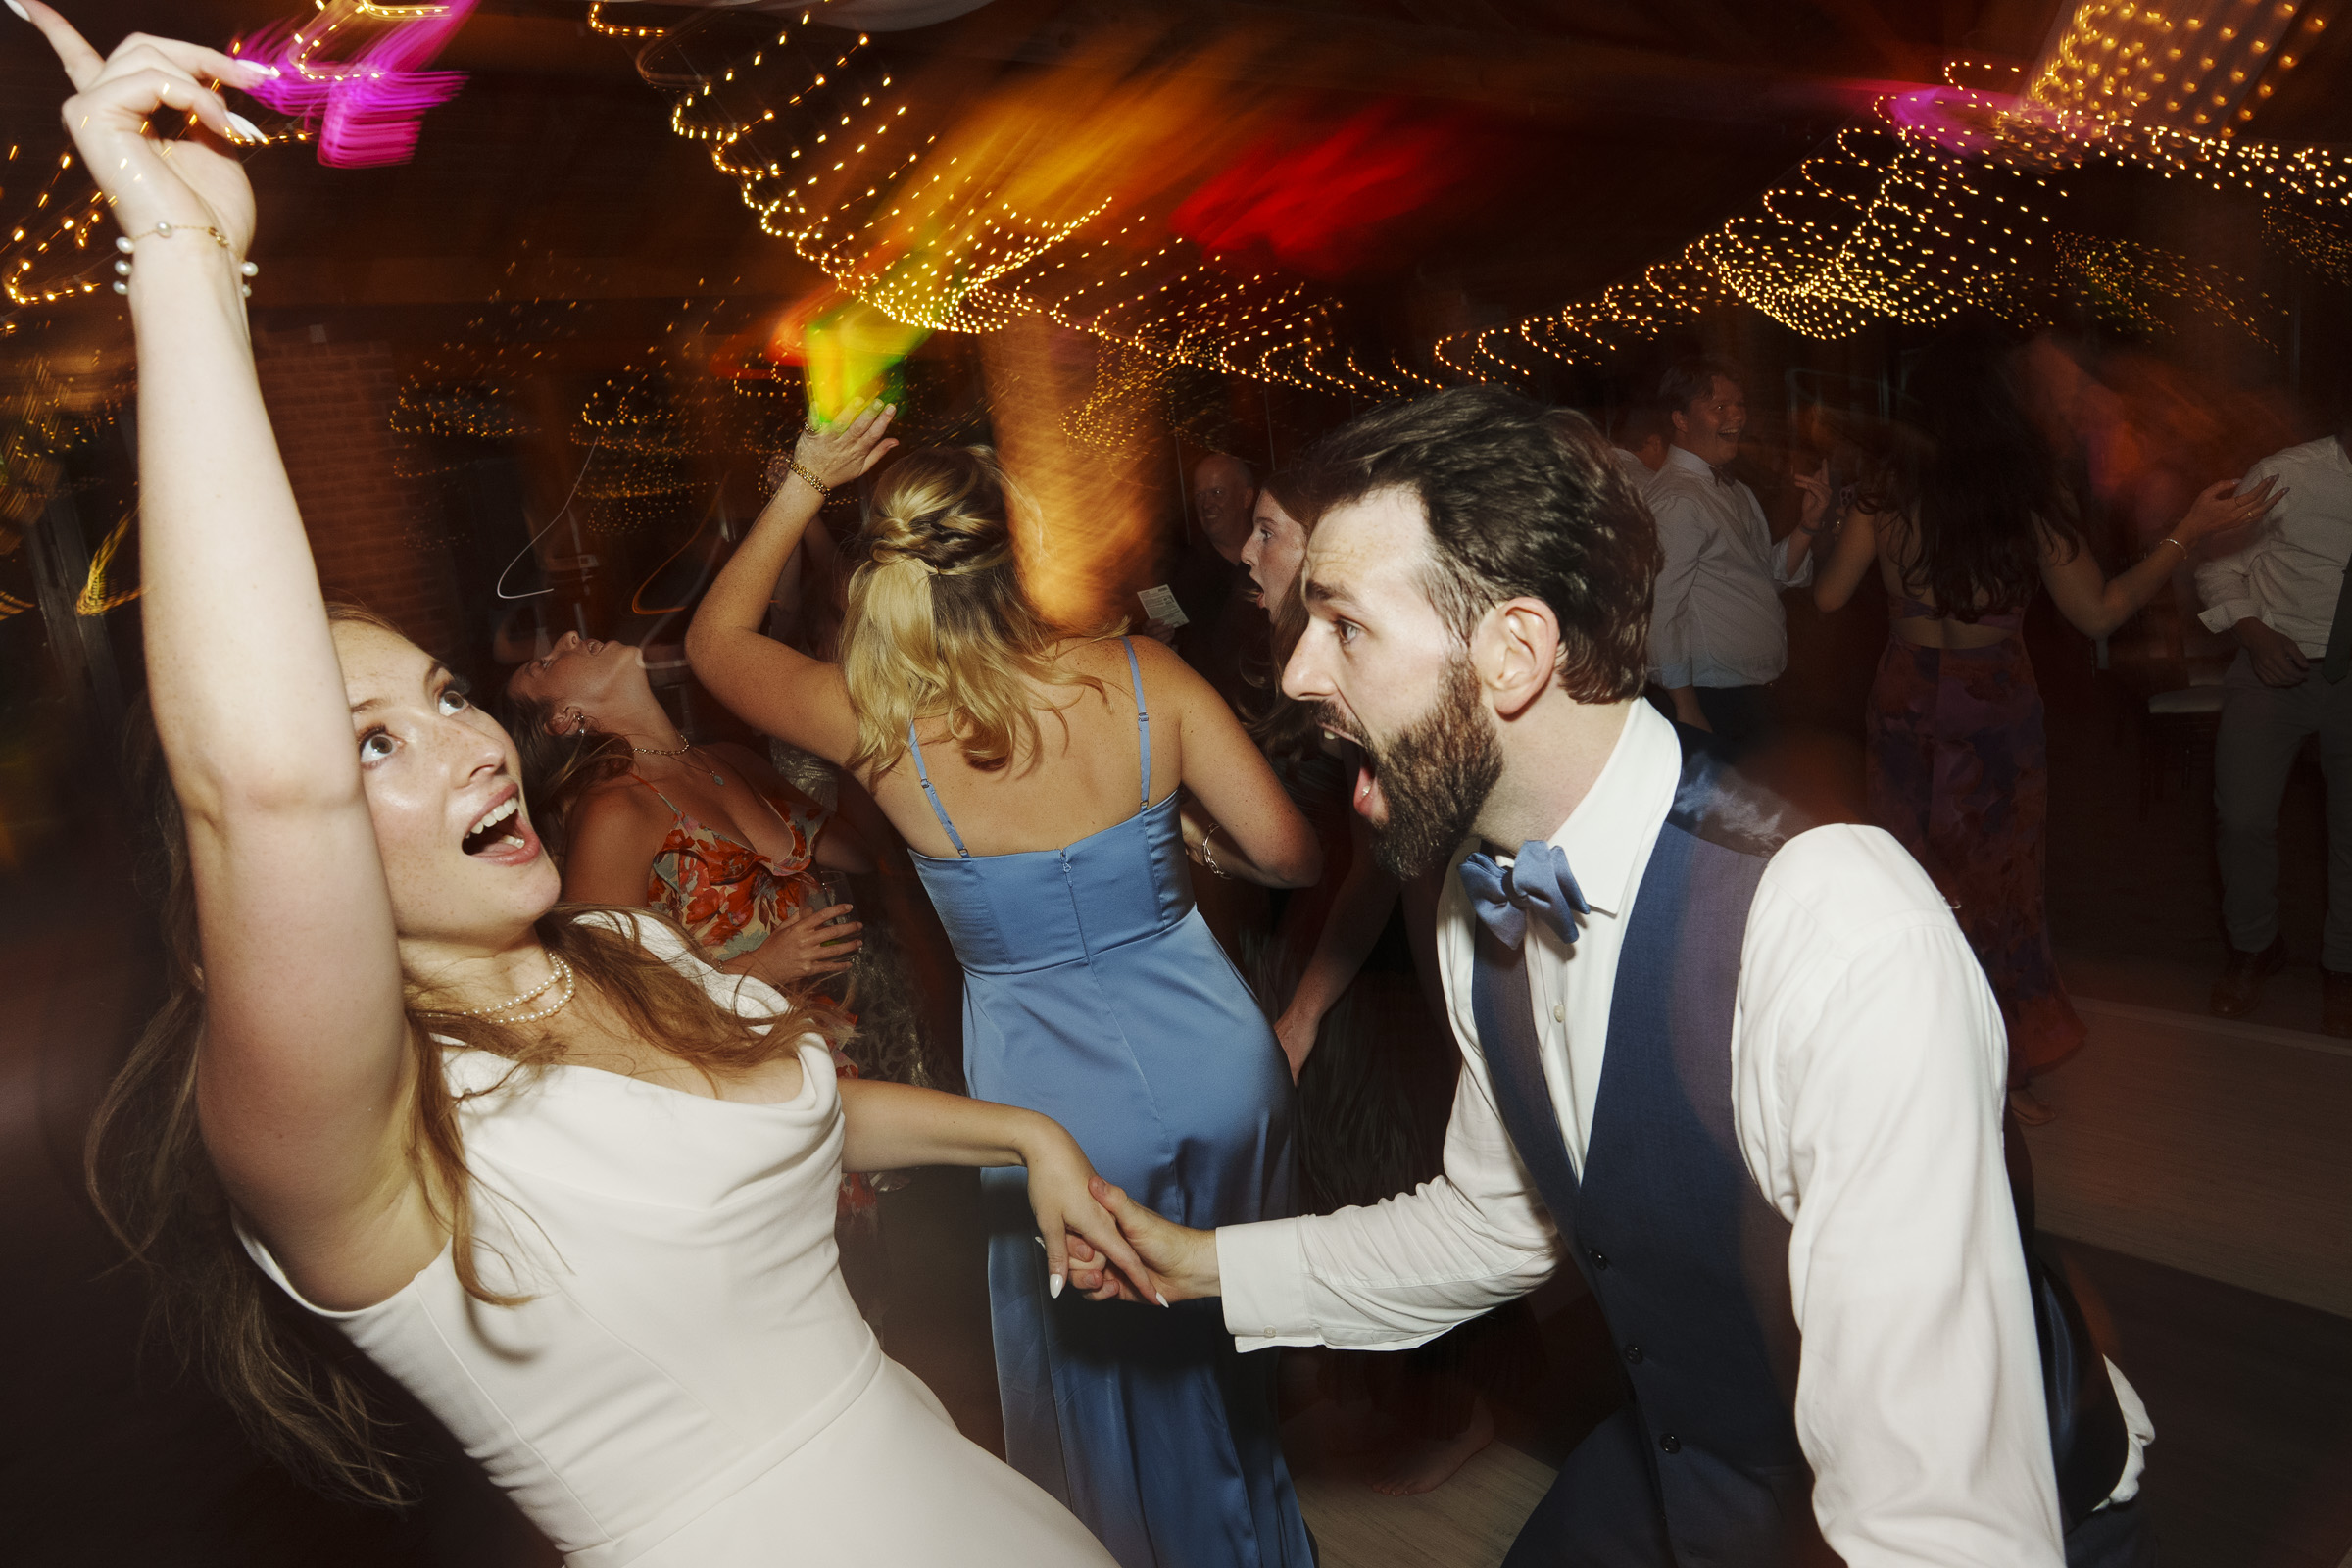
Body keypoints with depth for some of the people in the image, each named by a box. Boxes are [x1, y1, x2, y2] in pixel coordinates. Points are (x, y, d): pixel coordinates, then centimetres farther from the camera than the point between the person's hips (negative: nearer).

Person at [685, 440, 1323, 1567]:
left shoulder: (878, 725, -16)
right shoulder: (1143, 676, -15)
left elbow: (714, 638, 3)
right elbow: (1290, 855, -9)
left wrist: (803, 485, 4)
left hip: (1053, 1096, -2)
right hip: (1214, 1061, 2)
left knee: (1100, 1370, 25)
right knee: (1240, 1337, 28)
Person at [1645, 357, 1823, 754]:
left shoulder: (1734, 490, 13)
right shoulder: (1675, 501, -17)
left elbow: (1773, 575, 17)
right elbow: (1661, 613, -22)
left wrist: (1807, 526, 0)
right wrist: (1687, 709, -22)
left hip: (1753, 687, 9)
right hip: (1715, 695, -9)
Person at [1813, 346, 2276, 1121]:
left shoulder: (1886, 493, -7)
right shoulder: (2031, 503, -10)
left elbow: (1829, 595, 1)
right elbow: (2099, 612, -5)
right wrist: (2187, 534, 1)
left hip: (1904, 707, 2)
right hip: (1997, 711, -1)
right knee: (1999, 883, 12)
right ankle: (2007, 1065, 21)